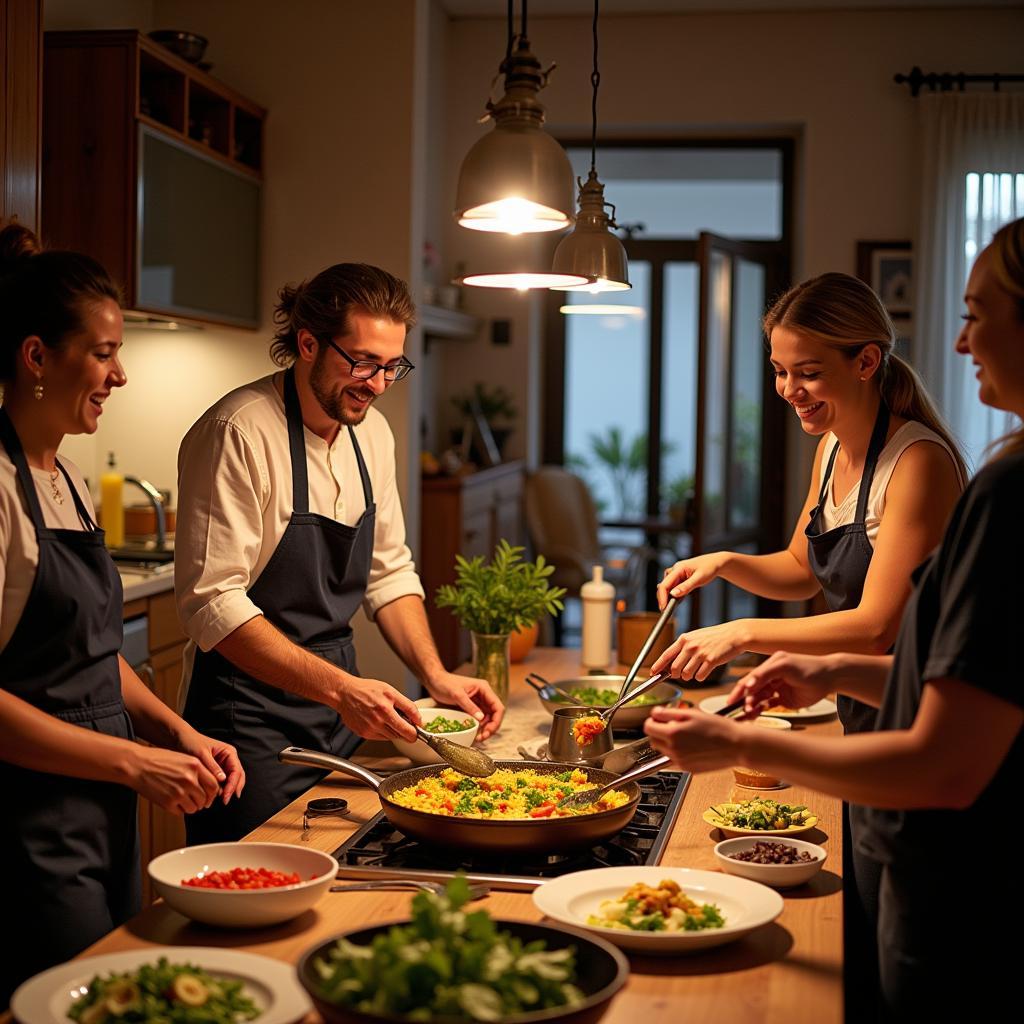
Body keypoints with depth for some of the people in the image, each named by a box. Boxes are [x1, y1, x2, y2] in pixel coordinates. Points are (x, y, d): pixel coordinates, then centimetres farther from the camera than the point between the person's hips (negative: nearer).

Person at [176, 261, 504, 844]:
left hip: (340, 701, 7)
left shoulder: (372, 434, 6)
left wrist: (435, 675, 0)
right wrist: (338, 688, -30)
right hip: (253, 718, -7)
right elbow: (212, 601, -23)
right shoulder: (239, 433, -18)